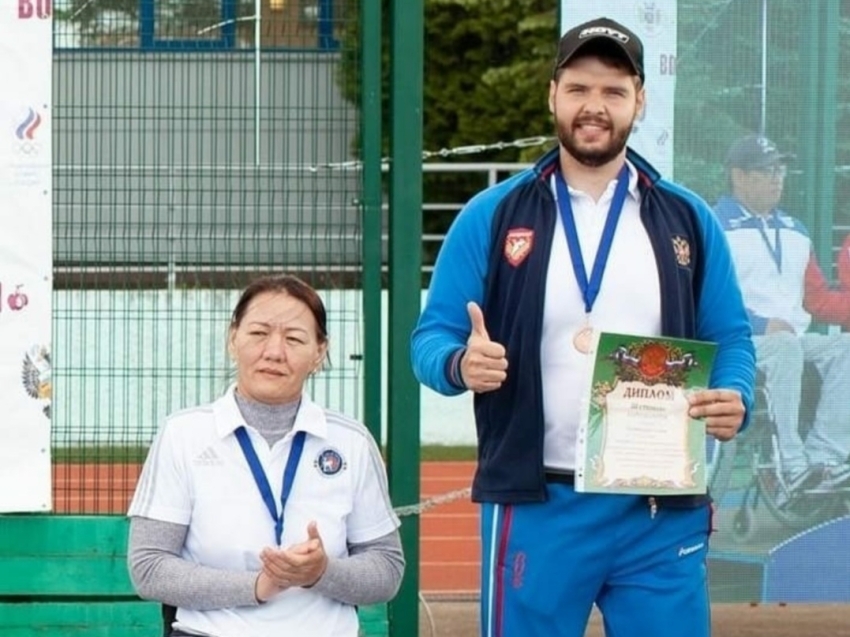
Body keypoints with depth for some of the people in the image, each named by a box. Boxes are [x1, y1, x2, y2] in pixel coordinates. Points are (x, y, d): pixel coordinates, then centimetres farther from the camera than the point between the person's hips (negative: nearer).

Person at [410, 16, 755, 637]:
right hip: (536, 508, -1)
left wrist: (733, 398, -10)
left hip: (664, 511, 1)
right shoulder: (493, 215, 4)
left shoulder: (688, 219, 9)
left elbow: (730, 338, 12)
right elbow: (433, 336, 3)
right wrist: (461, 364, -20)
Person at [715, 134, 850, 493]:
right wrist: (763, 326, -19)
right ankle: (793, 466, -40)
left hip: (794, 339, 7)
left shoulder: (793, 231, 24)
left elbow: (818, 299, 19)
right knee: (785, 347, -36)